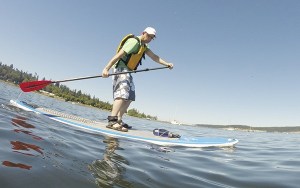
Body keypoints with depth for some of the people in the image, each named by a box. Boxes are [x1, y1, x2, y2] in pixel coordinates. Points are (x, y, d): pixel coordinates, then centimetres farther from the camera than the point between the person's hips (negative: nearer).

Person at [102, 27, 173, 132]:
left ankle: (118, 120, 6)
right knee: (123, 94, -24)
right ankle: (112, 121, -31)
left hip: (127, 72, 10)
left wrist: (166, 64, -1)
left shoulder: (144, 46, 19)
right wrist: (106, 68, -27)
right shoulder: (134, 41, -12)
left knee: (130, 97, 5)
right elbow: (119, 54, -21)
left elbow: (154, 57, 11)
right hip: (121, 69, -10)